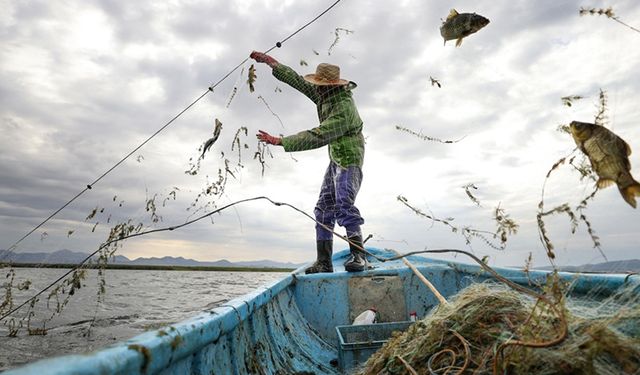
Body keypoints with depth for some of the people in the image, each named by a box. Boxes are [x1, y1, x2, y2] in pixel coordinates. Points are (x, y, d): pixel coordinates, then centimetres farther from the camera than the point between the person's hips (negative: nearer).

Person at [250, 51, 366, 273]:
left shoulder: (343, 109, -26)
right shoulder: (325, 95, 2)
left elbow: (316, 138, -32)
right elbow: (297, 81, 11)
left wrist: (280, 141, -31)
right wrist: (269, 61, 12)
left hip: (349, 160, -9)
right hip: (335, 160, 9)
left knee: (343, 205, -27)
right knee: (324, 209, 3)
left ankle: (358, 254, -19)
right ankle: (324, 262, 4)